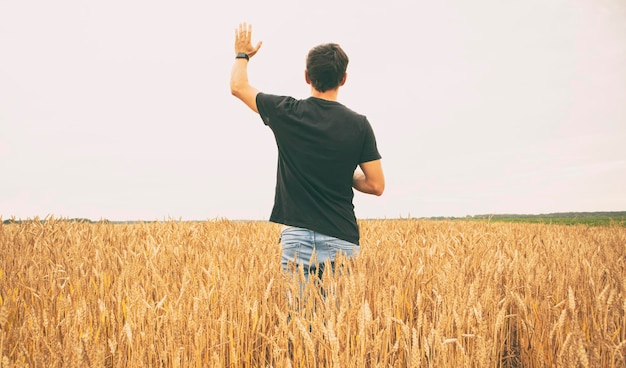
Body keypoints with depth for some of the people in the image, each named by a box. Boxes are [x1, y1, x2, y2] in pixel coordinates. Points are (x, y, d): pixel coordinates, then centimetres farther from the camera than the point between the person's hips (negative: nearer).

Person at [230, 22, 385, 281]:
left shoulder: (287, 113, -3)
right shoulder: (358, 125, -3)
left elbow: (238, 86, 14)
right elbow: (376, 185, 0)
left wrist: (242, 54, 33)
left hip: (297, 236, 0)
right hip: (342, 240, 1)